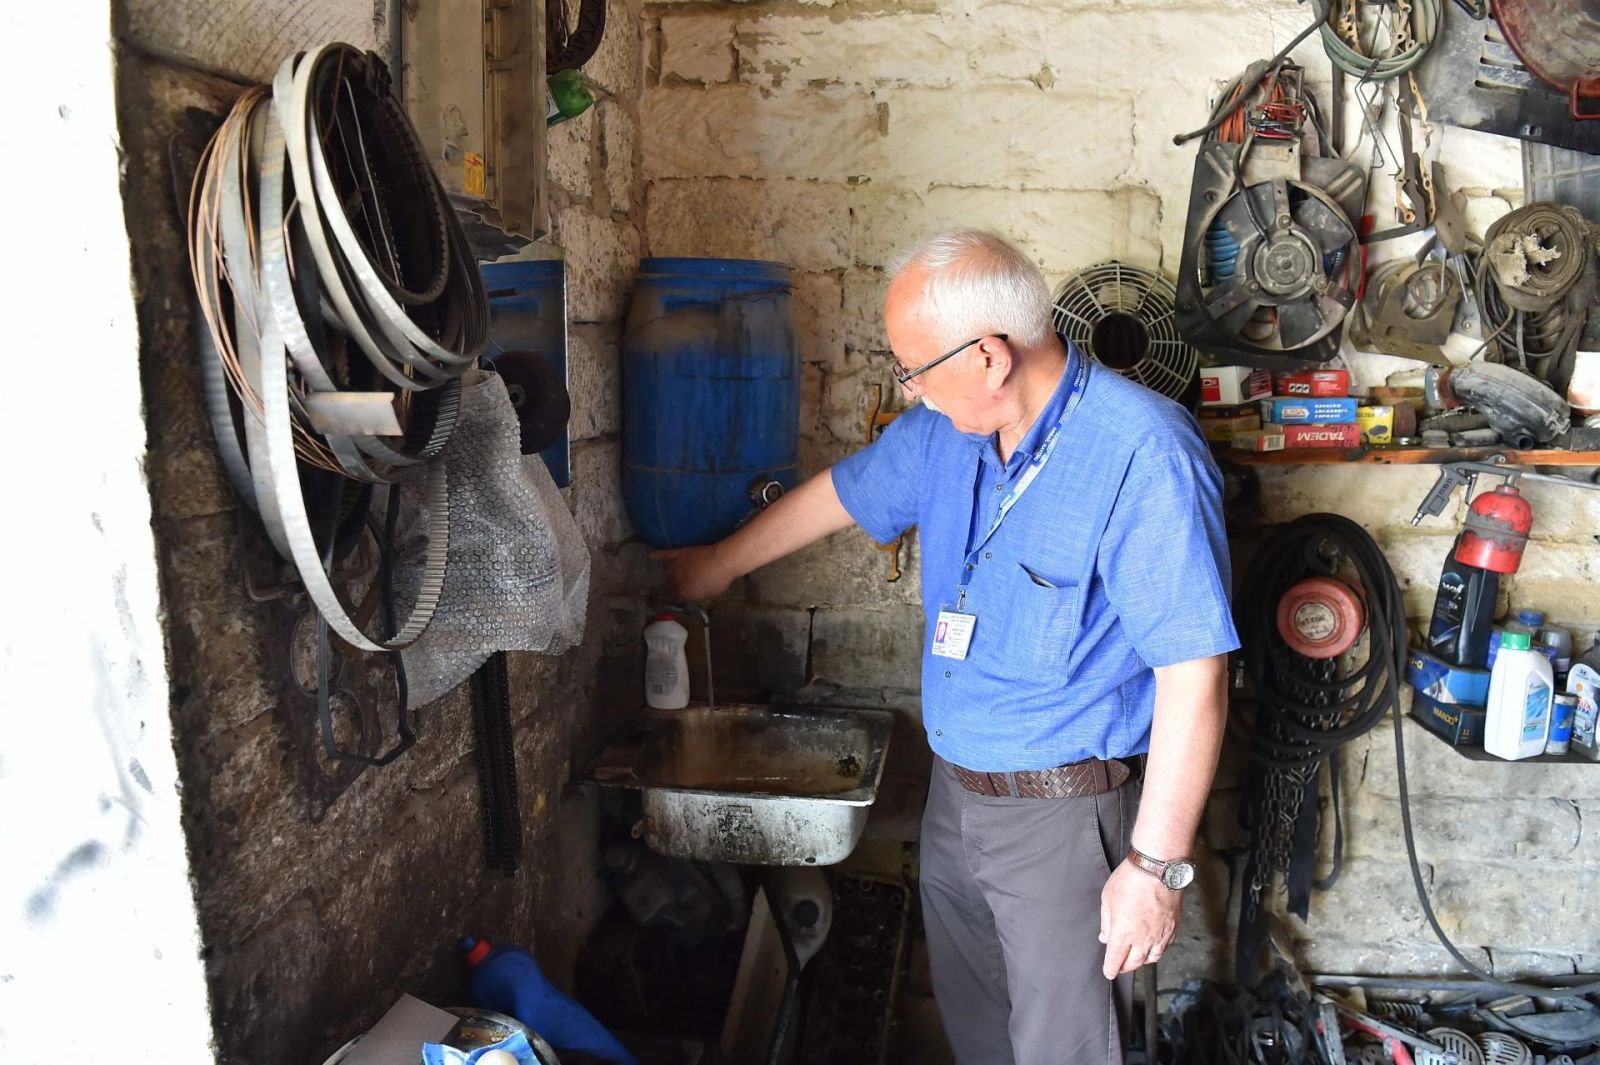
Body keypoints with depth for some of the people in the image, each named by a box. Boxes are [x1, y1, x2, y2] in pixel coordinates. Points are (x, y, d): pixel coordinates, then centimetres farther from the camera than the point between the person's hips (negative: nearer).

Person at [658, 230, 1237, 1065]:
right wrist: (718, 566, 30)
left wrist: (1157, 865, -22)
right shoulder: (946, 429, 0)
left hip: (1064, 815, -7)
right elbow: (841, 494, 18)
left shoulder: (1143, 455, -24)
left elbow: (1194, 674, -25)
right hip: (954, 794, 7)